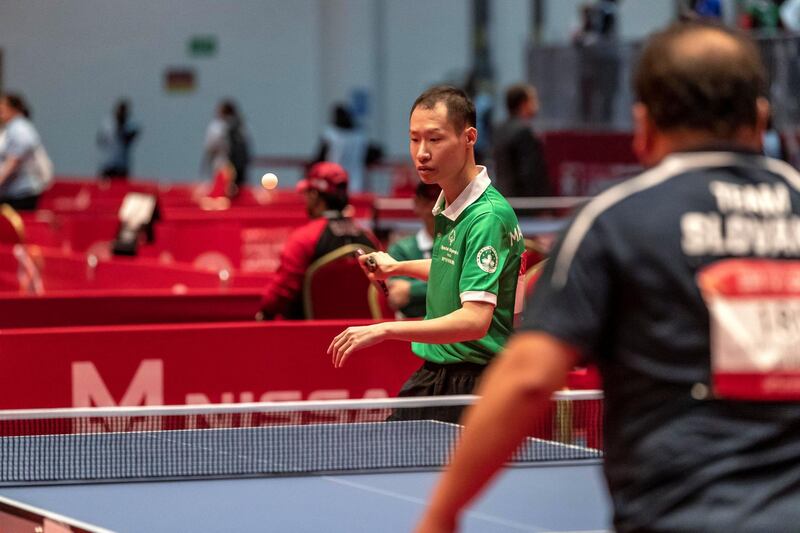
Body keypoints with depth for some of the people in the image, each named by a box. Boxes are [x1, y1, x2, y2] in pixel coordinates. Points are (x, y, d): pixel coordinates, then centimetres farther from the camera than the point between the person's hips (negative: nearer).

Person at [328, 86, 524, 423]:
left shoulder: (488, 216, -20)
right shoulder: (448, 207, 9)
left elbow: (475, 320, -31)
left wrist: (386, 330, -37)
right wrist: (399, 267, 25)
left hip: (473, 384, -9)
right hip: (431, 375, 9)